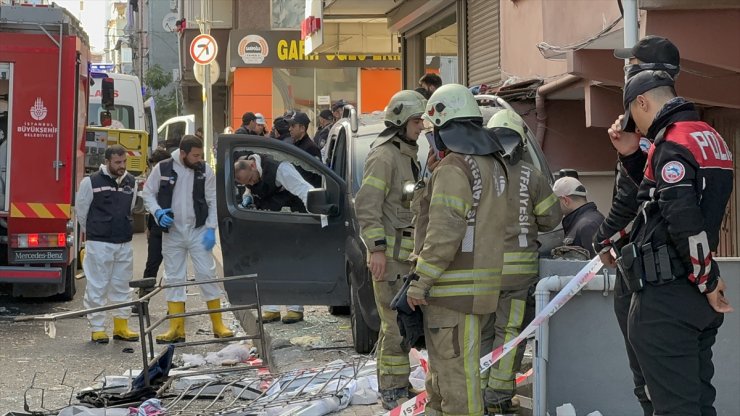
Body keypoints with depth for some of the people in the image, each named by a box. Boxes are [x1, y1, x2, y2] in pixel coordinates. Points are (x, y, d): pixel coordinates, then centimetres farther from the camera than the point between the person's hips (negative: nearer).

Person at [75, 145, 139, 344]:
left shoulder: (131, 182, 8)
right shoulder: (91, 182, -7)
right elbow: (81, 210, 3)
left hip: (124, 243, 5)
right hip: (99, 244, -5)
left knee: (122, 285, 11)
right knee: (97, 286, -1)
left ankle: (121, 326, 20)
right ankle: (97, 328, 6)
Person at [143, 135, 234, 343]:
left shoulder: (205, 170, -4)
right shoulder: (162, 169, -6)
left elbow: (213, 201, 0)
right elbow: (148, 193, 3)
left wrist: (211, 229, -7)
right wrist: (158, 212, -14)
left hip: (198, 231, 0)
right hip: (172, 232, 0)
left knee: (207, 275, -2)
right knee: (173, 278, 5)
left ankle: (218, 325, 6)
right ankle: (176, 329, 11)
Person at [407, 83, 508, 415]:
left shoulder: (454, 167, -16)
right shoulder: (493, 163, 14)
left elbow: (445, 231, -23)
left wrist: (421, 280, -17)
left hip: (455, 285, -10)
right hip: (482, 279, 10)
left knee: (455, 366, -5)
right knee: (445, 359, 22)